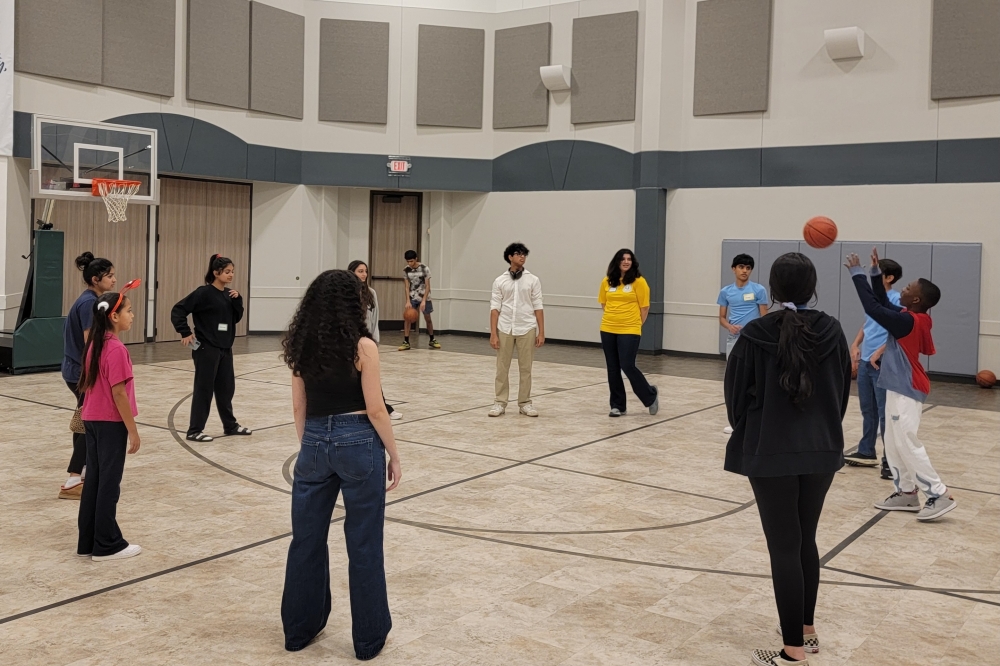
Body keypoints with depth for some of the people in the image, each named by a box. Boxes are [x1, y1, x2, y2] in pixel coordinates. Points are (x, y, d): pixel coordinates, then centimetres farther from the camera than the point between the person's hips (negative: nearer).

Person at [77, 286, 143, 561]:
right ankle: (107, 545, 9)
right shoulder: (116, 349, -18)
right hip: (111, 423, -9)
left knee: (93, 480, 13)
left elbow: (89, 385, 14)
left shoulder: (95, 345, 8)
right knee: (109, 484, 0)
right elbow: (119, 394, -19)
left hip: (92, 420, 9)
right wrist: (133, 431, -14)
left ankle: (88, 541, 21)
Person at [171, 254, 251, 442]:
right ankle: (195, 430, 8)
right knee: (204, 389, -1)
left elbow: (237, 318, 8)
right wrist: (186, 333, -17)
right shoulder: (204, 293, -13)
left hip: (225, 349, 7)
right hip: (206, 349, -7)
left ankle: (230, 425, 28)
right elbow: (177, 311, -15)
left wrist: (237, 300, -5)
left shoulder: (229, 294, 8)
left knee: (226, 387, 15)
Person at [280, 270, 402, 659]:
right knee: (363, 543, 6)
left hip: (315, 444, 5)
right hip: (358, 444, -5)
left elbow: (299, 408, 8)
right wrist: (394, 456, -1)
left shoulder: (301, 346, 3)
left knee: (307, 538, 16)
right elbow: (375, 410, -11)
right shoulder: (362, 346, -12)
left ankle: (298, 628, 29)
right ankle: (369, 638, 18)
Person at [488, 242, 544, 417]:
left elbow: (538, 308, 2)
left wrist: (541, 333, -3)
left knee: (525, 368, 5)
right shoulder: (500, 281, 3)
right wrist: (493, 334, -5)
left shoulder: (533, 280, 3)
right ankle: (500, 402, 12)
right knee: (502, 368, 4)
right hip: (505, 329, 0)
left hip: (527, 329, 0)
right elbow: (495, 308, 1)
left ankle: (525, 403, 15)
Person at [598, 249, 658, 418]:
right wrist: (615, 317, 11)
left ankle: (651, 396, 15)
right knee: (613, 369, 7)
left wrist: (636, 323, 5)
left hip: (629, 331, -4)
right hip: (608, 329, 4)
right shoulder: (607, 281, 5)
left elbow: (644, 307, -2)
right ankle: (617, 405, 18)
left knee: (627, 366, -8)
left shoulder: (638, 281, -6)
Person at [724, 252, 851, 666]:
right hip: (822, 450, 4)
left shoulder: (755, 335, -11)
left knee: (784, 548, 1)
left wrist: (747, 435, 14)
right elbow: (843, 392, 10)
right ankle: (807, 630, 32)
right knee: (806, 541, 19)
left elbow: (737, 394, -3)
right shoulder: (832, 332, 0)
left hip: (771, 452, -4)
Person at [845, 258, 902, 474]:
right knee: (867, 410, 16)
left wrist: (879, 353, -21)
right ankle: (866, 453, 27)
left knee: (885, 413, -4)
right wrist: (855, 345, 9)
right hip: (865, 361, 8)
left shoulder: (896, 300, -12)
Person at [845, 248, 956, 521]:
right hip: (899, 388, 10)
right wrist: (875, 272, 10)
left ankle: (940, 496, -1)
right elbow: (882, 303, 16)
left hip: (906, 390, -10)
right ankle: (907, 493, 20)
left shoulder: (907, 322, -22)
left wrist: (857, 273, -18)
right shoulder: (910, 318, 5)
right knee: (894, 443, 14)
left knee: (907, 444, -7)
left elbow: (873, 308, -24)